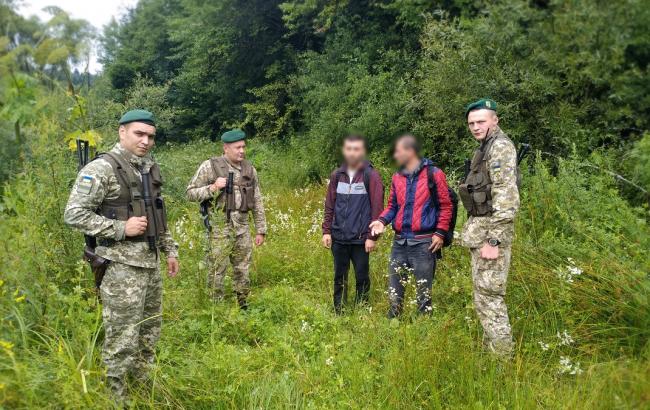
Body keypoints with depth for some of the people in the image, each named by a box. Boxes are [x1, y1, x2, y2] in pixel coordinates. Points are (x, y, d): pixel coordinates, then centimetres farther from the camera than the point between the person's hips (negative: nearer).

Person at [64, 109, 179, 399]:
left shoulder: (150, 168, 11)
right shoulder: (101, 168, -13)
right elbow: (74, 215, -16)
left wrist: (170, 249, 18)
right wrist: (121, 228, -20)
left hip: (151, 263, 8)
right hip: (121, 266, -8)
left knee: (150, 332, 19)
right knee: (122, 340, 1)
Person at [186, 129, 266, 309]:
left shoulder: (250, 169, 8)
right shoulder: (210, 166, -5)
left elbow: (257, 203, 11)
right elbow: (190, 193, -2)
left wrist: (261, 230, 10)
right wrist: (212, 188, -18)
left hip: (242, 229, 4)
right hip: (219, 228, -4)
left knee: (242, 271, 12)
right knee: (217, 272, 2)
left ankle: (242, 306, 25)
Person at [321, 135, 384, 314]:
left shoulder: (371, 176, -5)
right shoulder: (337, 175, 7)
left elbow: (377, 208, -8)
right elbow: (329, 206, 9)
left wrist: (372, 237, -12)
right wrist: (326, 231, 2)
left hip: (361, 239, -3)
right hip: (338, 238, 4)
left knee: (362, 278, 7)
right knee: (339, 278, 12)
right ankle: (338, 313, 23)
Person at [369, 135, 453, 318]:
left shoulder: (433, 174, -6)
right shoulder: (397, 177, 10)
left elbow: (446, 206, -3)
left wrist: (440, 233, -11)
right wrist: (382, 220, -2)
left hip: (424, 243, -5)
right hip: (399, 242, 6)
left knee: (423, 291, 3)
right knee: (394, 289, 13)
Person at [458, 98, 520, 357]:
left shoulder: (500, 146, -12)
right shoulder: (485, 148, 18)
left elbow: (506, 197, -21)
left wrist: (493, 241, -24)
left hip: (491, 231, -10)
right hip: (480, 229, 10)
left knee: (489, 295, -7)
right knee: (483, 294, 15)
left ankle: (501, 358, 1)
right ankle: (490, 350, 26)